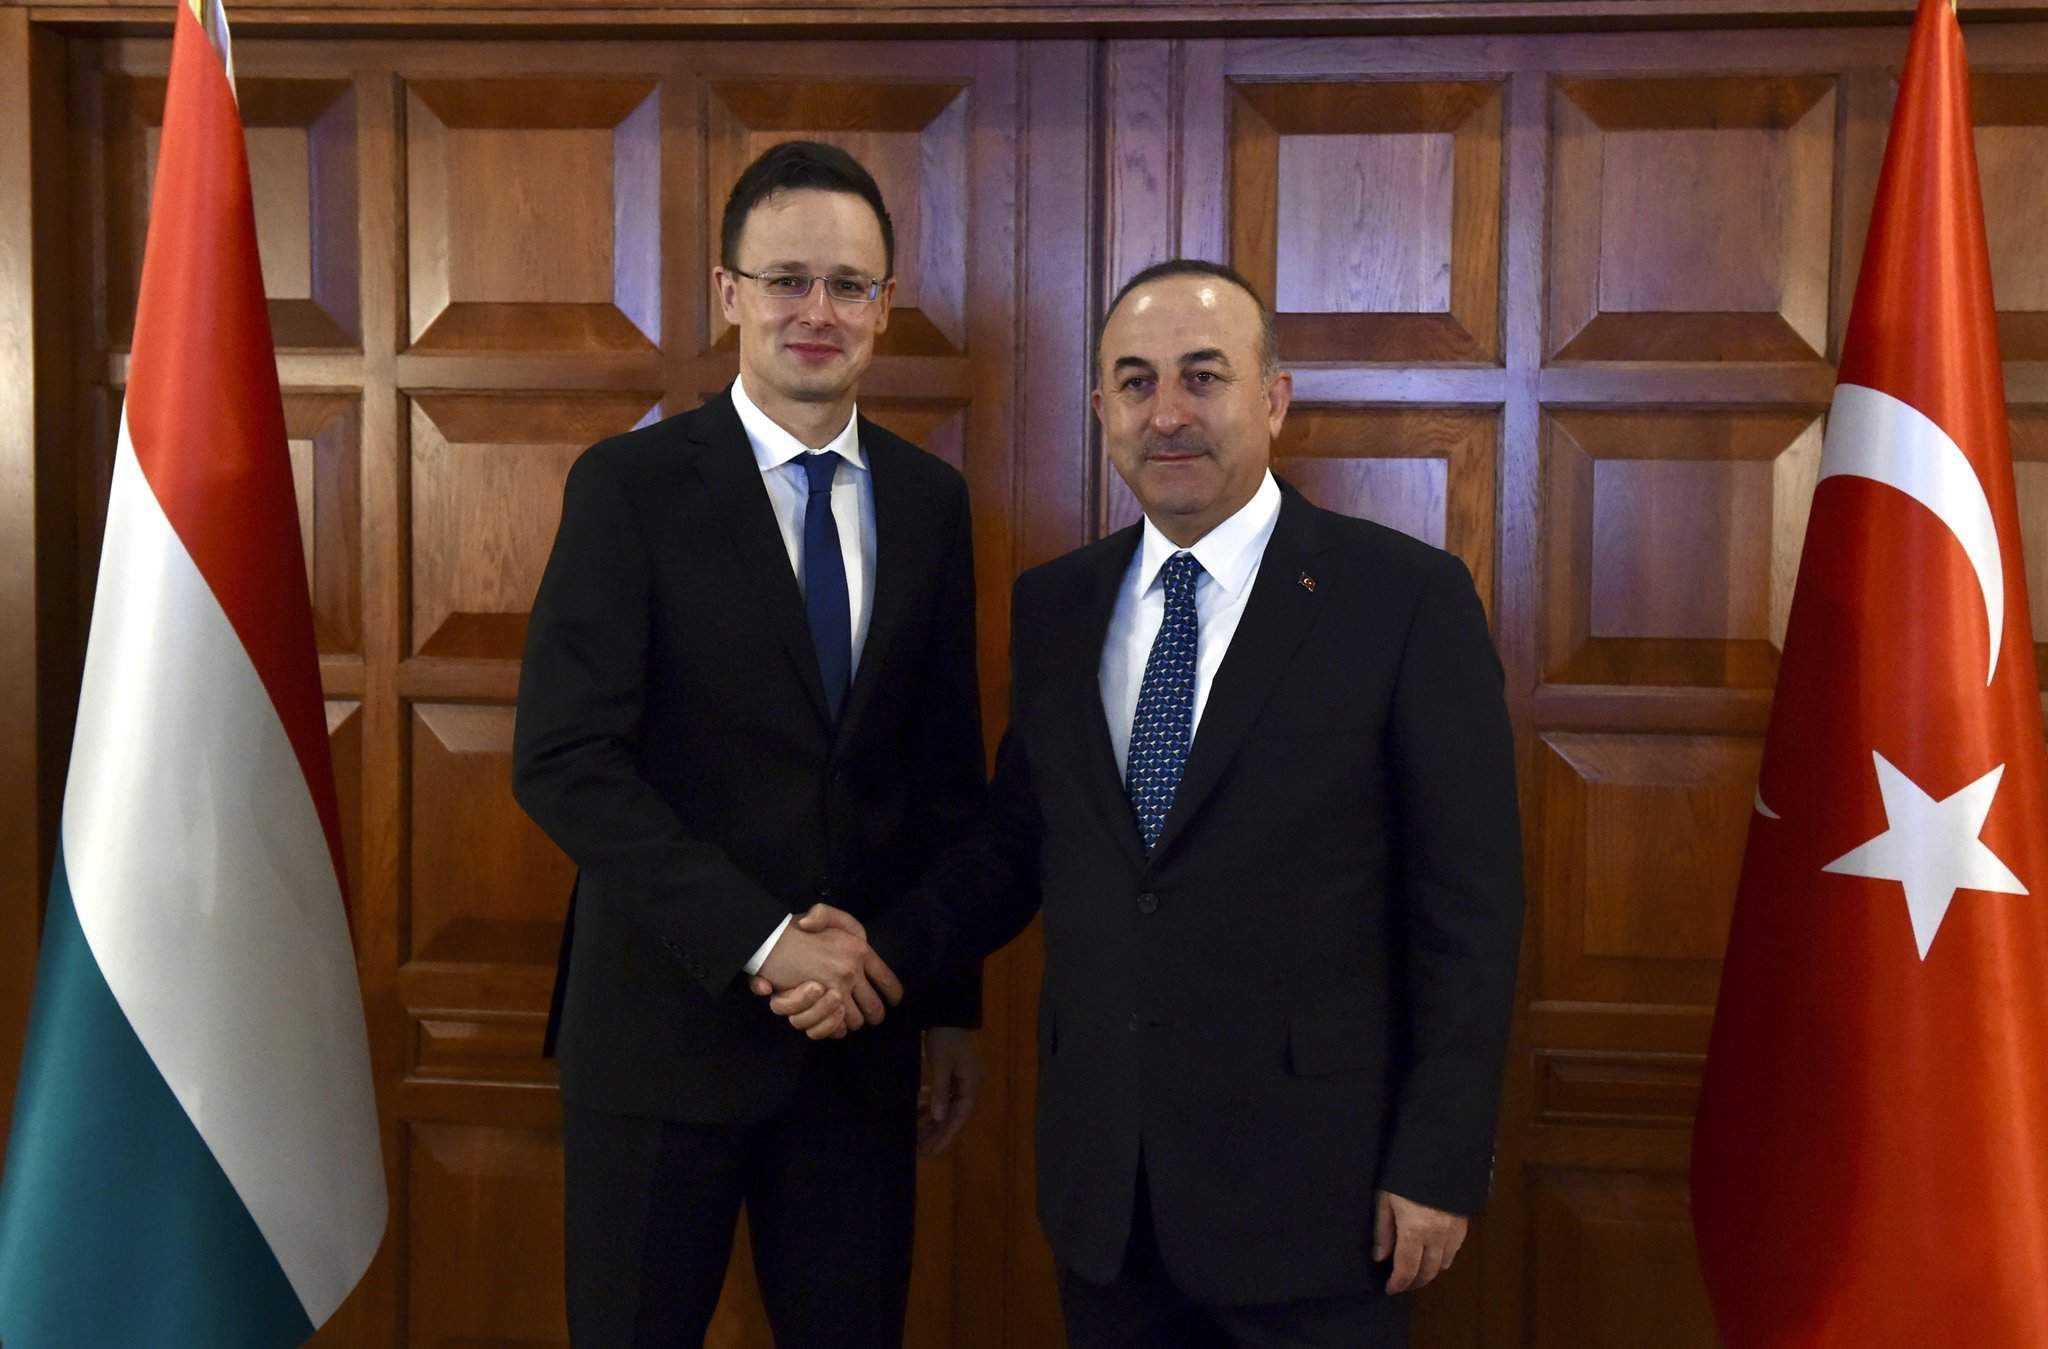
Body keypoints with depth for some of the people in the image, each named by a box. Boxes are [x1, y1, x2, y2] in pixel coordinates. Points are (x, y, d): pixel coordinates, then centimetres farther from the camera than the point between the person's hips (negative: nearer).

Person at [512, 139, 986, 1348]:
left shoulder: (928, 498, 5)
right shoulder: (631, 485, -8)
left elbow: (949, 767, 9)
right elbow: (563, 759, -15)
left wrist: (955, 1002, 9)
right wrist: (759, 941, -19)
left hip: (861, 1023, 4)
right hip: (670, 1017, -3)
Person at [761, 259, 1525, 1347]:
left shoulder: (1406, 596, -8)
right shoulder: (1052, 606, 6)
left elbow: (1468, 902, -8)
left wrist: (1440, 1163, -10)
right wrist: (886, 951, -5)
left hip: (1306, 1175, -4)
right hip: (1102, 1177, 4)